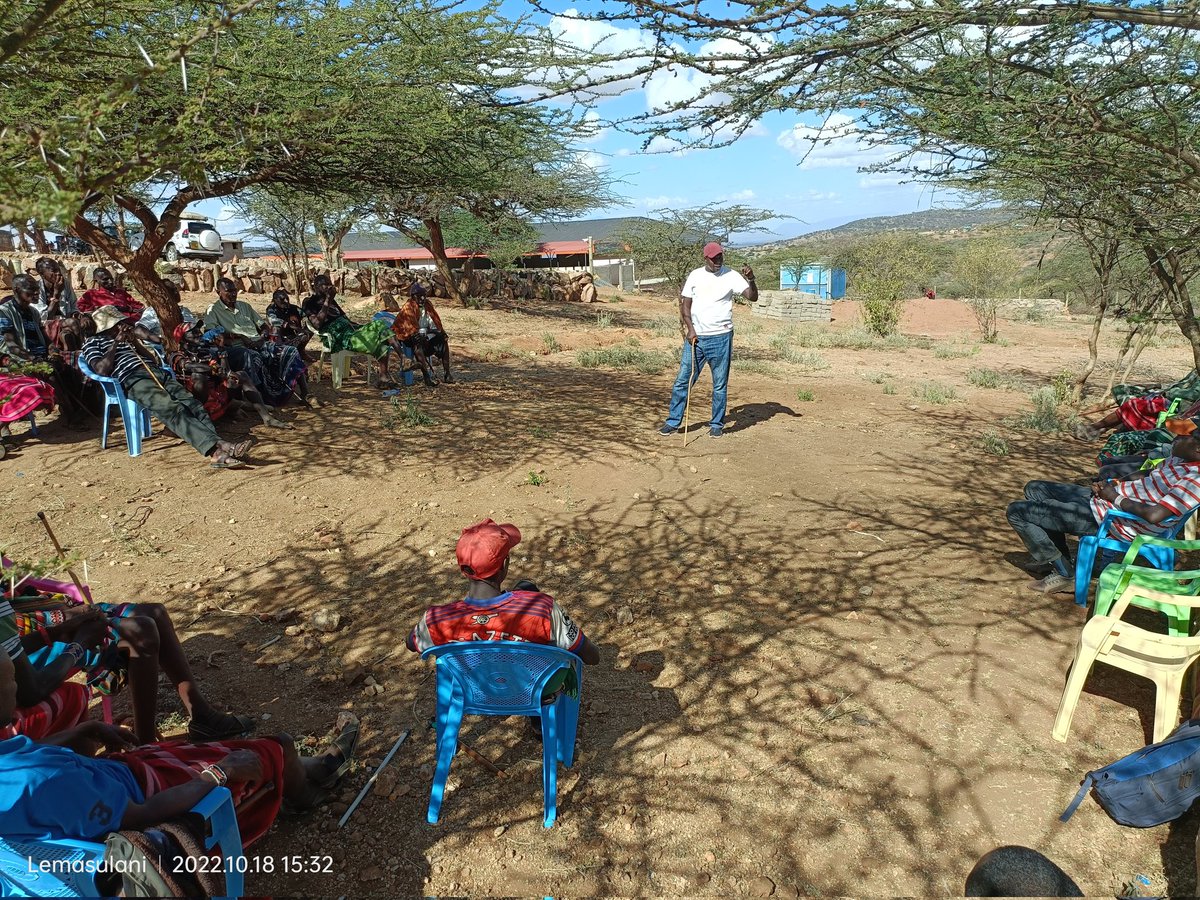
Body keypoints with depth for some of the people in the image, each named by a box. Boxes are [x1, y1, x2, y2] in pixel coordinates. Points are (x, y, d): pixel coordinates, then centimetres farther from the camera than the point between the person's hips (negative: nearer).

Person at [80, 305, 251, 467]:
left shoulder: (126, 339, 36)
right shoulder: (93, 342, 18)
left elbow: (154, 361, 26)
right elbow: (102, 370, -1)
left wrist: (135, 341, 14)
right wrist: (116, 343, 5)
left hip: (156, 373, 7)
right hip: (133, 380, -6)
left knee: (193, 404, -21)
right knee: (174, 410, -31)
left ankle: (218, 451, -41)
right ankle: (218, 447, -51)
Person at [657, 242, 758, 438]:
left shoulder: (731, 276, -2)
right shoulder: (695, 276, 6)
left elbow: (753, 297, -10)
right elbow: (685, 305, 7)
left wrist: (751, 280, -29)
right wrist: (690, 329, -5)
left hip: (721, 337, -2)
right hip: (695, 337, 2)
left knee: (720, 384, 5)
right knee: (682, 380, 3)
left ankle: (717, 424, 17)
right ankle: (673, 422, 12)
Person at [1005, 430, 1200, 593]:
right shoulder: (1178, 459, 5)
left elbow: (1154, 515, -32)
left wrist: (1115, 498, -17)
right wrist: (1111, 483, 5)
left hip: (1107, 520, -10)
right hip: (1098, 498, 10)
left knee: (1016, 511, -13)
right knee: (1034, 489, 21)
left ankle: (1064, 574, 0)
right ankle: (1055, 558, 21)